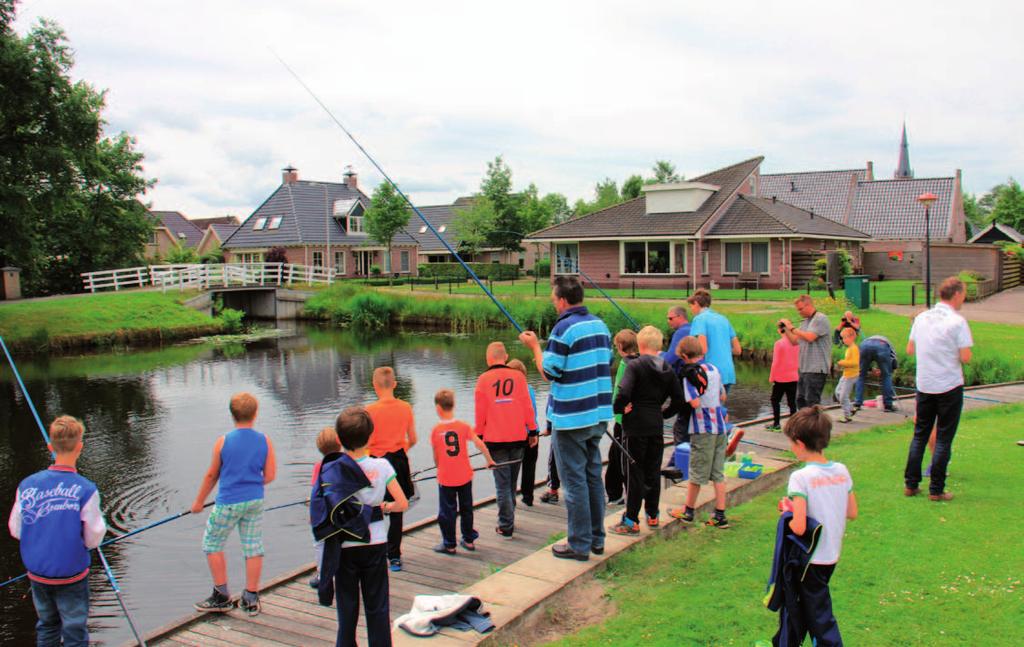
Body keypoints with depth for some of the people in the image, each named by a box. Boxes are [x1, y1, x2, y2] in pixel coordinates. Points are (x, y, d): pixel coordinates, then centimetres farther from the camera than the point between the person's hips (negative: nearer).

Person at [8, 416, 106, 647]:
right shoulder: (86, 490, -20)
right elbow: (93, 540, -14)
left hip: (36, 574, 4)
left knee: (47, 627, 23)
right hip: (71, 576, -4)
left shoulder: (26, 485, -9)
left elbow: (15, 530, 1)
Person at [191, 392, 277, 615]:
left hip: (228, 502, -3)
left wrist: (199, 501, 12)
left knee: (212, 543, 14)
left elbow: (212, 475, -1)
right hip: (255, 501, 3)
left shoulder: (223, 441, -10)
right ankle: (251, 599, 15)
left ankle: (222, 596, 16)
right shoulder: (265, 441, -4)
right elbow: (270, 475, -2)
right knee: (253, 547, 10)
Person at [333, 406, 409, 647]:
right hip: (376, 545, 1)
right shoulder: (382, 466, -9)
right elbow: (402, 504, -10)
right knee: (377, 606, 12)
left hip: (345, 546, 0)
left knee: (347, 606, 13)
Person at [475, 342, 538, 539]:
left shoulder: (483, 379, -3)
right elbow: (527, 406, 2)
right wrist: (532, 431, 10)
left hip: (495, 439, -2)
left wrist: (478, 435, 10)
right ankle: (509, 520, 25)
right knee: (512, 481, 15)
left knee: (502, 484, 1)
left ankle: (506, 527, 1)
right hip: (518, 438, 2)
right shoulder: (518, 376, 0)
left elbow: (480, 412, -1)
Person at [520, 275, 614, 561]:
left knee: (575, 480, 0)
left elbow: (549, 371, -14)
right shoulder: (600, 325, 9)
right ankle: (597, 539, 24)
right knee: (593, 475, 16)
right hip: (599, 414, 8)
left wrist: (535, 346, 1)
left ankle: (579, 545, 7)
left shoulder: (564, 328, -16)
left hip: (571, 417, -8)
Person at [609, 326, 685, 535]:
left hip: (636, 425, -5)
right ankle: (652, 515, 25)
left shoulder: (635, 366, -12)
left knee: (634, 473, 0)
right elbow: (679, 399, 7)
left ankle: (631, 521, 4)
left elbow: (624, 392, -25)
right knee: (653, 472, 15)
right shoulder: (668, 369, 5)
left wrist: (617, 408, -9)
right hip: (656, 426, 5)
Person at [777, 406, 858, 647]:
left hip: (810, 559, -7)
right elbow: (852, 513, 6)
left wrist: (788, 510, -7)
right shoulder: (841, 471, -3)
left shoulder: (800, 477, -23)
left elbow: (799, 528, -26)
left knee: (819, 614, 9)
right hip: (833, 555, 7)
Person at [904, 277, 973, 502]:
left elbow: (910, 350, 11)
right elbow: (965, 358, -15)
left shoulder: (921, 318, 4)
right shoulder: (957, 322, -13)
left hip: (924, 385, 5)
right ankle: (936, 490, 6)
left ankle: (910, 484, 16)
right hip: (949, 386, -5)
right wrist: (952, 352, 4)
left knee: (920, 434, 14)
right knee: (944, 438, 3)